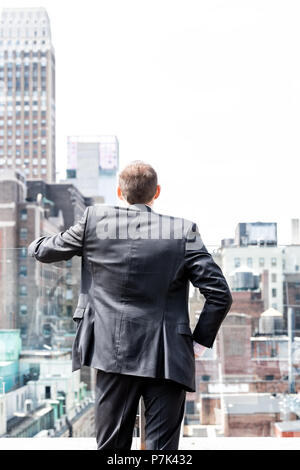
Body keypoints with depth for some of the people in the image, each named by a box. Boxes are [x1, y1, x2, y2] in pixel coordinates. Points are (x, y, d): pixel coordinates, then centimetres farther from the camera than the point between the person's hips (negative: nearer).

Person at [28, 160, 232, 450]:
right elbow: (219, 293, -6)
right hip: (168, 360, -1)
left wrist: (35, 245, 38)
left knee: (111, 446, 13)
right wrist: (201, 340, 5)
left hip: (114, 355, 1)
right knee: (162, 447, 4)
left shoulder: (95, 220, 0)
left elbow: (45, 251, 15)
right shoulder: (183, 231, -3)